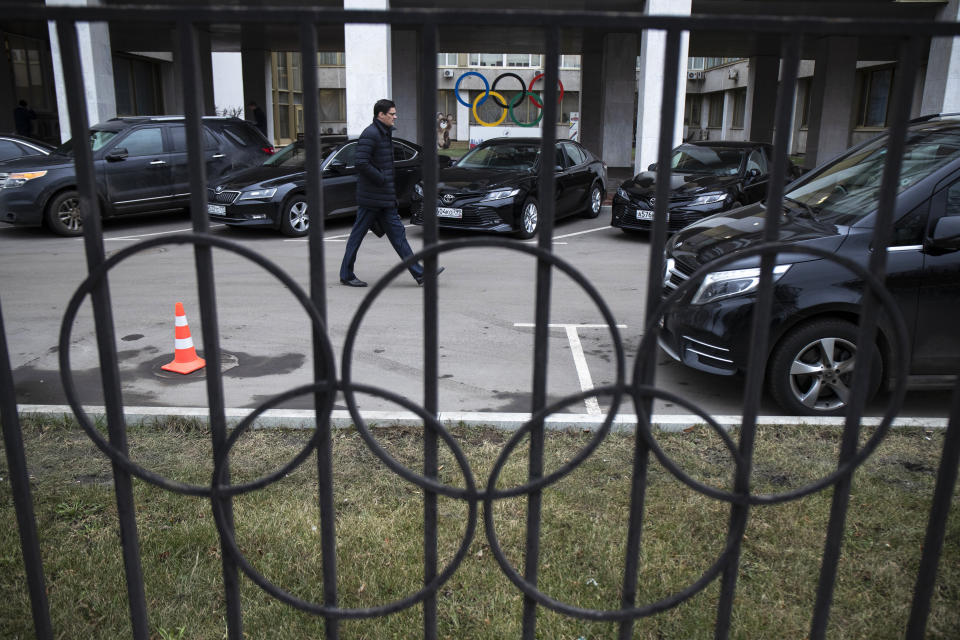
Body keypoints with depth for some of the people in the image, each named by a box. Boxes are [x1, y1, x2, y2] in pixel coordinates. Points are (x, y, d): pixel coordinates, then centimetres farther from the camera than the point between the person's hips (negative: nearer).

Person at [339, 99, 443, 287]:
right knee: (357, 234, 1)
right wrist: (381, 179, -17)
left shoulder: (385, 133, 15)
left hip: (385, 198, 9)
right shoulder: (370, 134, -14)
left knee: (397, 233, 7)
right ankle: (346, 275, 13)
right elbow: (360, 162, -24)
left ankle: (419, 273, 7)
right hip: (371, 197, -9)